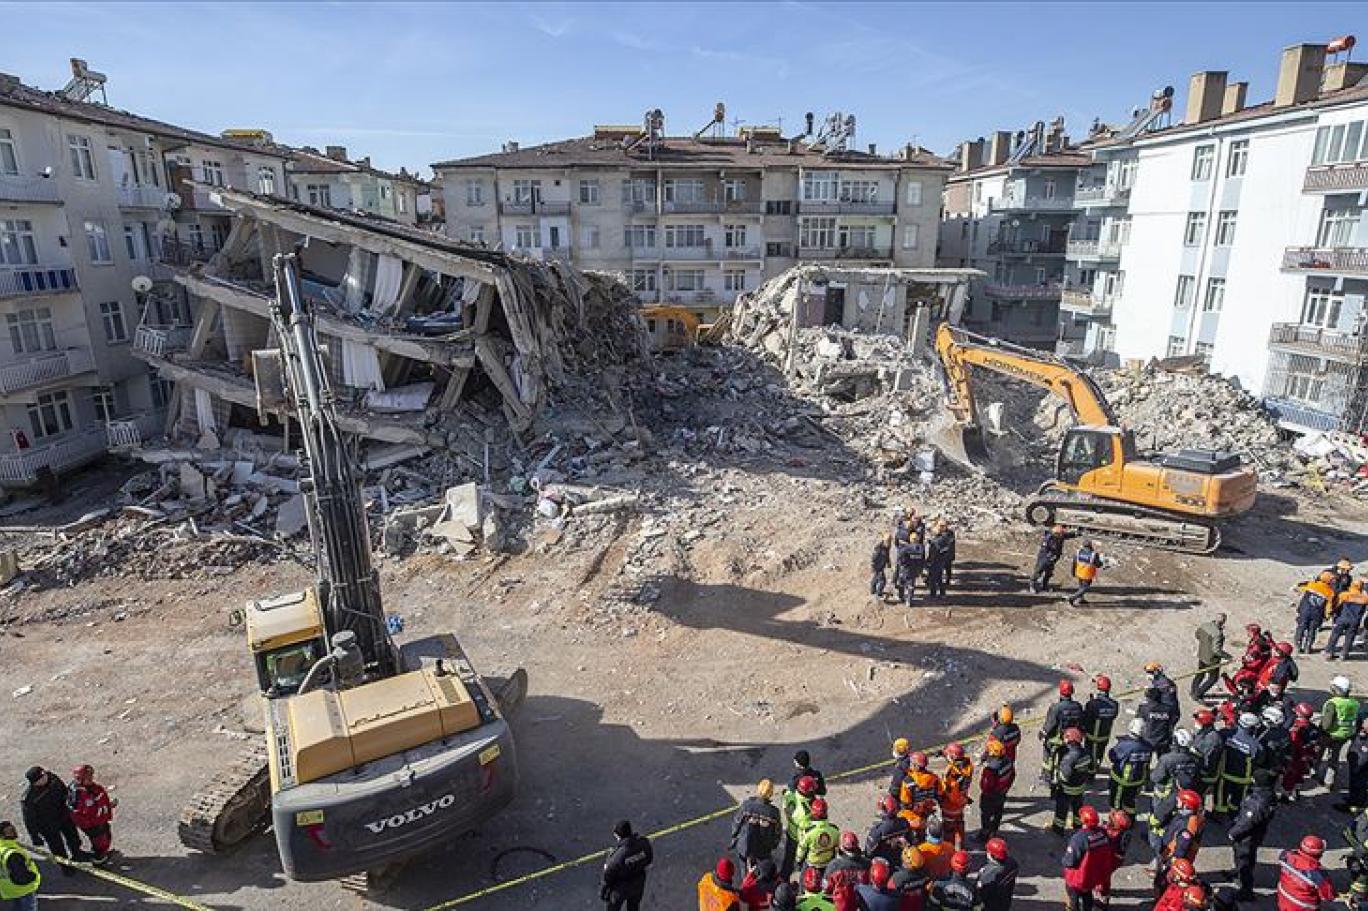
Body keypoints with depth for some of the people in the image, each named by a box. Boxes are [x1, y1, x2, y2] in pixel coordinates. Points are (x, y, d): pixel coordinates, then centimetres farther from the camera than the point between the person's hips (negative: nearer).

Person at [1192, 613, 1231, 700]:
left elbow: (1197, 635, 10)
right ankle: (1197, 694, 17)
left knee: (1200, 674, 27)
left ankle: (1193, 691, 43)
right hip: (1212, 659, -7)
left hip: (1201, 655, 7)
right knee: (1213, 678, 15)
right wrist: (1228, 657, -22)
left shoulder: (1204, 625, -9)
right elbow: (1216, 650, -32)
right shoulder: (1218, 634, -32)